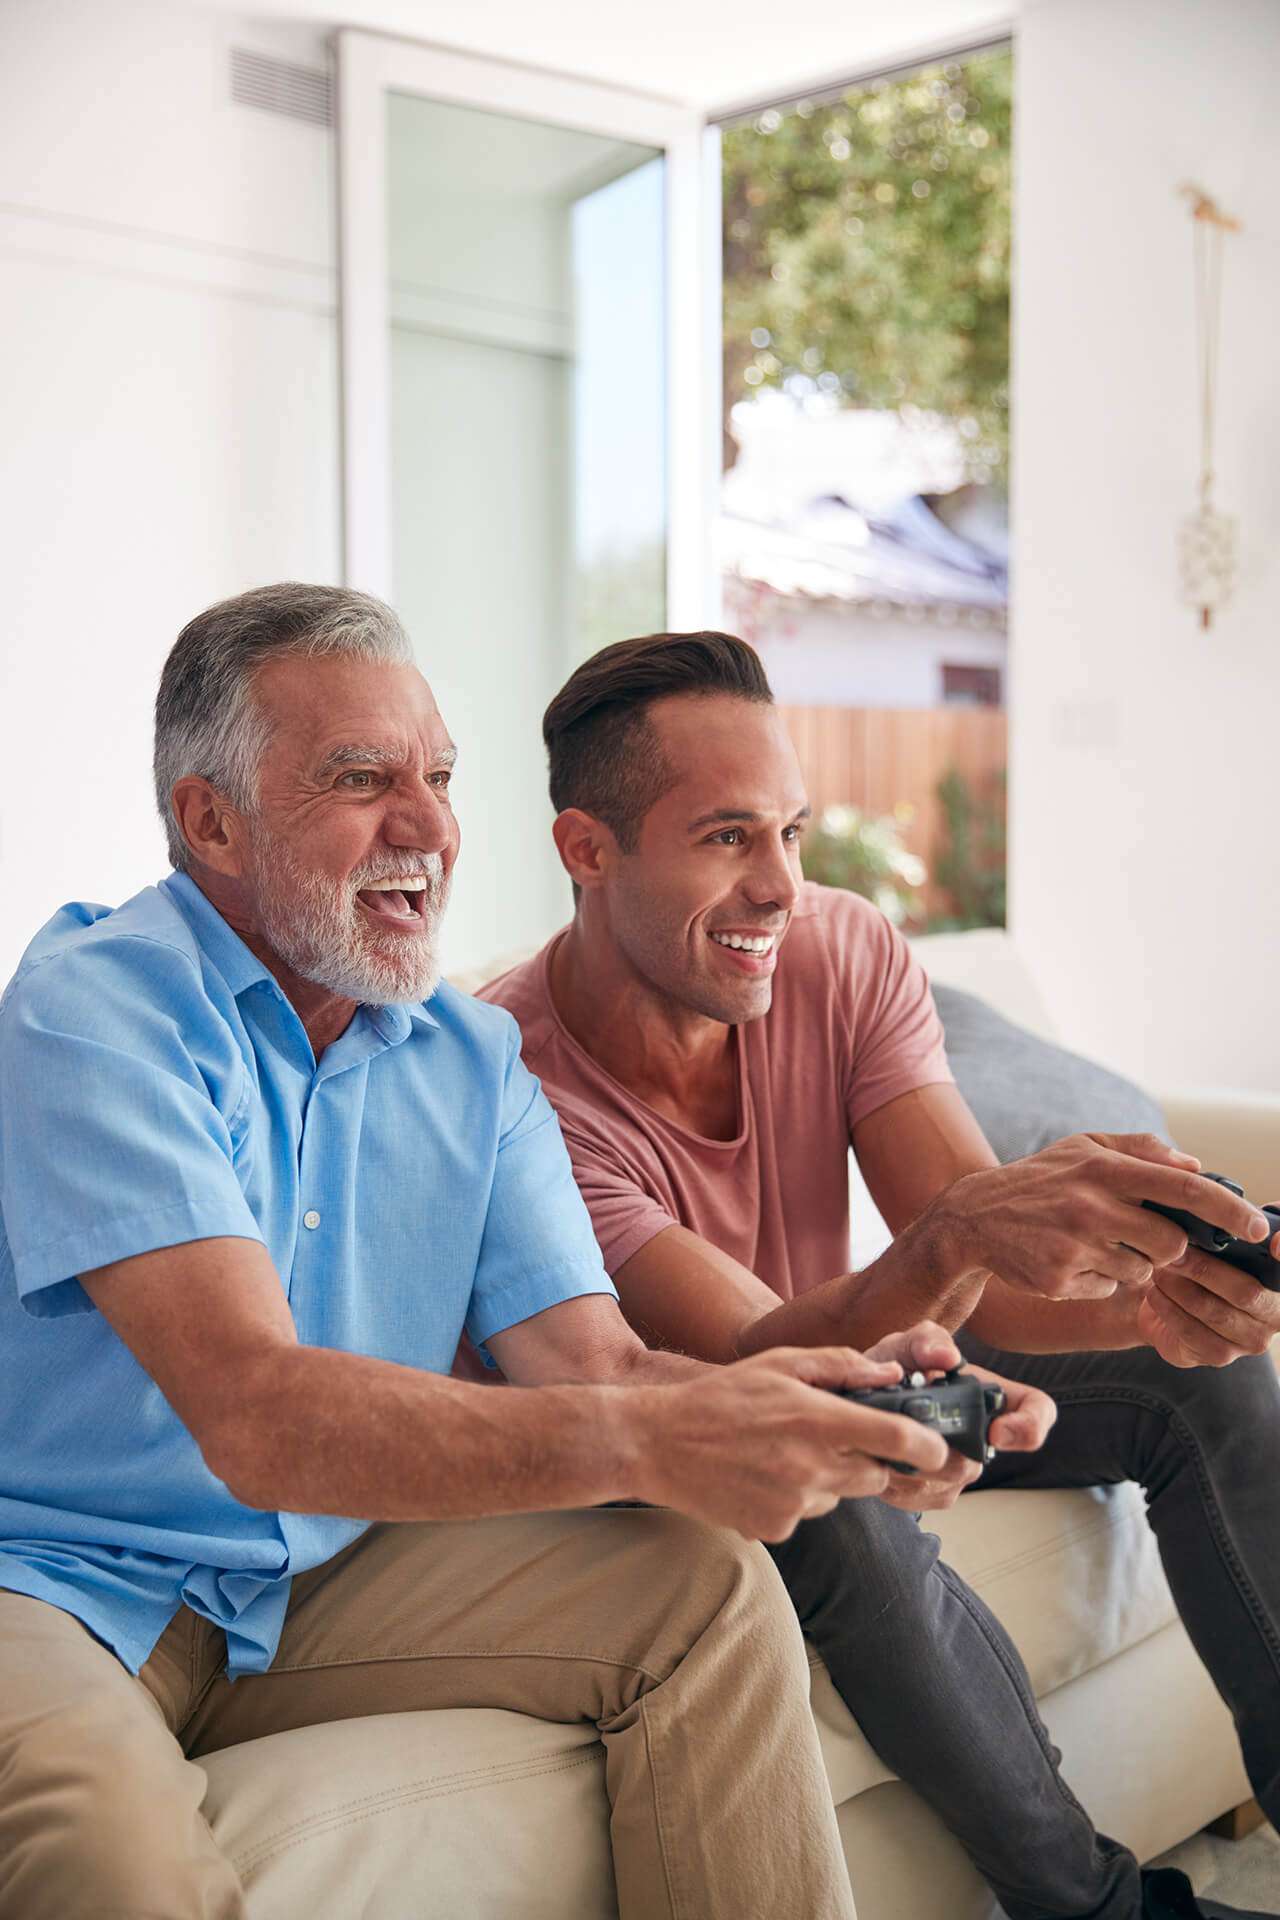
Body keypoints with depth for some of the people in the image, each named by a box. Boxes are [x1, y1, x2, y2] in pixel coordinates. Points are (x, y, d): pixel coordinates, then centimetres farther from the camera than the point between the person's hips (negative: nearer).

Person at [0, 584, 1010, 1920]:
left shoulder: (475, 1058, 5)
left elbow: (590, 1361, -6)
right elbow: (257, 1417, -30)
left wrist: (858, 1407, -26)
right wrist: (646, 1442, -40)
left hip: (325, 1579, 6)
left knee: (705, 1587, -11)